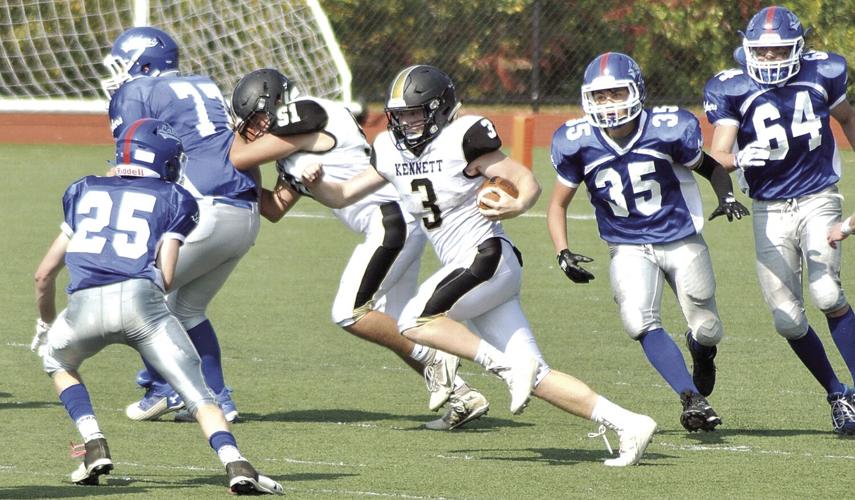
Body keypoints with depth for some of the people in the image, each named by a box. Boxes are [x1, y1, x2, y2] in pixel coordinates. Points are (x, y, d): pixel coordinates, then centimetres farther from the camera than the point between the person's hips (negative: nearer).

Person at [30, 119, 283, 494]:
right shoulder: (174, 199, 20)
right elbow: (165, 279, 9)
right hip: (139, 297, -2)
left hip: (84, 305, 2)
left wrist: (45, 325, 46)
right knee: (196, 391, 2)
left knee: (58, 362, 31)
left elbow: (45, 274, 30)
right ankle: (235, 463, -21)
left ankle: (94, 447, 13)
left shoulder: (84, 192, 29)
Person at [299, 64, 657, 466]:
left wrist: (516, 206, -32)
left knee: (414, 321, -20)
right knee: (535, 377, 2)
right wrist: (317, 183, -4)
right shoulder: (391, 151, 12)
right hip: (465, 271, 8)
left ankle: (508, 367, -17)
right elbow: (344, 195, 17)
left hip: (488, 257, -8)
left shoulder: (463, 139, -10)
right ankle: (627, 425, 2)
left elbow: (528, 182, -10)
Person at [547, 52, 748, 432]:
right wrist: (563, 254, -12)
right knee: (640, 322, -25)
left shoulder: (667, 130, -15)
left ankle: (701, 351, 45)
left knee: (707, 330, 6)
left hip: (681, 241, 0)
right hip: (628, 249, 0)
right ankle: (693, 399, -24)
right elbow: (558, 204, 2)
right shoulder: (578, 143, -11)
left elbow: (710, 166, 4)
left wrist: (727, 197, -15)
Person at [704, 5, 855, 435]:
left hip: (818, 200, -1)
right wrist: (739, 159, -37)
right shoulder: (732, 90, -6)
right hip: (769, 210, 1)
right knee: (788, 320, -3)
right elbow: (718, 153, -16)